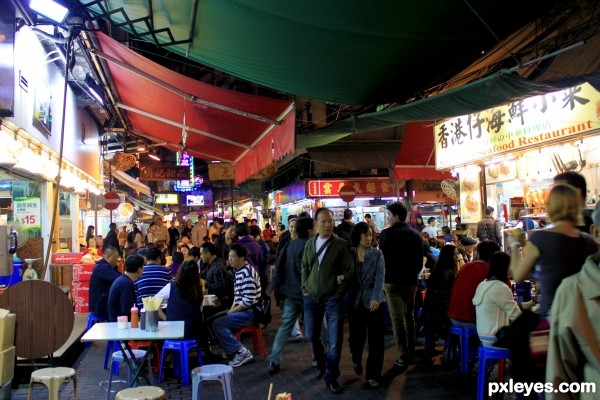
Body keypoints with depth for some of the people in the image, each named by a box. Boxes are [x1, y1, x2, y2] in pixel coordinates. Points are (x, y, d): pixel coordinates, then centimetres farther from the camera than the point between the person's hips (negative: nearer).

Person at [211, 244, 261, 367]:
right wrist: (231, 309, 4)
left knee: (217, 324, -18)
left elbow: (248, 301, -24)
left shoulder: (247, 274, -20)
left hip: (251, 312, -10)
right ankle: (231, 348, 6)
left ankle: (242, 352, -13)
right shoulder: (239, 271, 11)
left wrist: (231, 312, -15)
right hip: (242, 309, 10)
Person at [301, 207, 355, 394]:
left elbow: (350, 270, -6)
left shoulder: (341, 244, -6)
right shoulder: (310, 243, 6)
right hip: (311, 298, 4)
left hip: (332, 299, -4)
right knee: (312, 336, 15)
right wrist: (305, 288, 5)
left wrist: (339, 292, -11)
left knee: (334, 341, -2)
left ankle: (331, 377, 15)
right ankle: (321, 364, 41)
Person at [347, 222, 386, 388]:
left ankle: (373, 374, 18)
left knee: (376, 340, 2)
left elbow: (380, 277, -12)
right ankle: (357, 360, 41)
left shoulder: (377, 254, -1)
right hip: (355, 302, 1)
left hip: (374, 302, -1)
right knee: (356, 336, 8)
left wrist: (375, 298, -25)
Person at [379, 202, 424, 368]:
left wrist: (383, 277, 9)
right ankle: (411, 351, 26)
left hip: (392, 281, -5)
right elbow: (420, 260, 11)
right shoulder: (416, 235, 7)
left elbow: (382, 258, -5)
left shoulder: (386, 233, -9)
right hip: (410, 281, 5)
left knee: (397, 318, -3)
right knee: (409, 316, 18)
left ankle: (402, 357, -4)